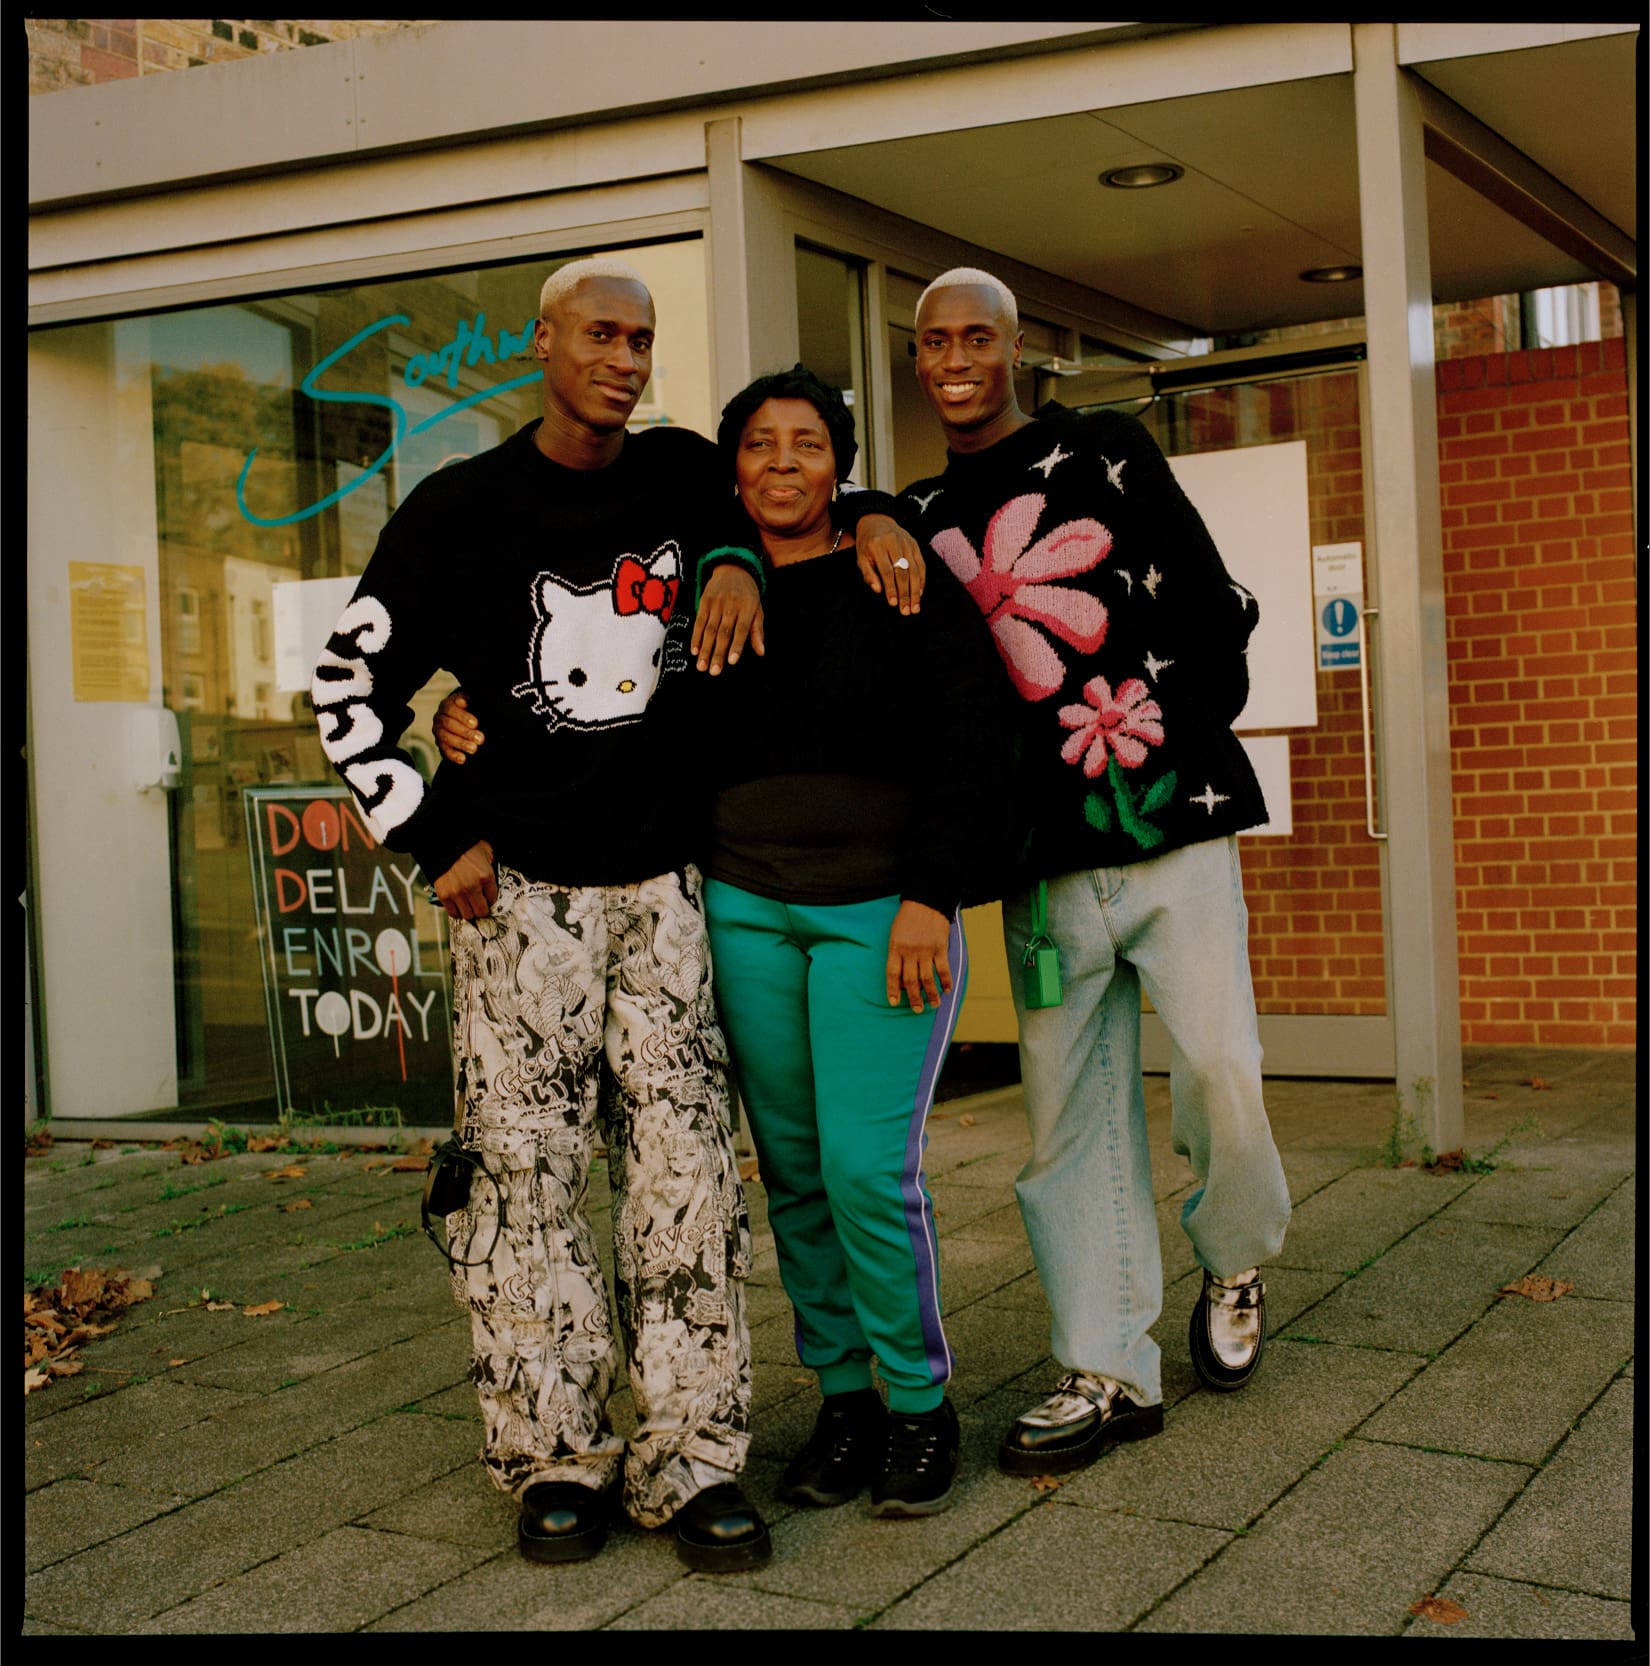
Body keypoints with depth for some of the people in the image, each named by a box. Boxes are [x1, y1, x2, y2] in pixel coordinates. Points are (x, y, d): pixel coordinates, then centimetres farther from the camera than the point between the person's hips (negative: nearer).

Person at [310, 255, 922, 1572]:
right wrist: (435, 835, -2)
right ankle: (557, 1460, 10)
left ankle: (694, 1462, 6)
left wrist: (735, 559, 0)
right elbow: (353, 684, 6)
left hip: (666, 882, 2)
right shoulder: (463, 508, 2)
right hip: (522, 887, -2)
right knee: (527, 1170, -2)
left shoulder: (682, 474, 7)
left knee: (686, 1167, -2)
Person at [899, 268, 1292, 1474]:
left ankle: (1236, 1265, 23)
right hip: (1046, 853, 3)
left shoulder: (1107, 455, 5)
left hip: (1172, 826, -3)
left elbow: (1214, 605, 2)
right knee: (1069, 1113, 4)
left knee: (1219, 1069, -9)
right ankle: (1109, 1373, 15)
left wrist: (1170, 742, -1)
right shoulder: (921, 516, 15)